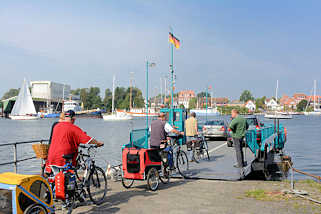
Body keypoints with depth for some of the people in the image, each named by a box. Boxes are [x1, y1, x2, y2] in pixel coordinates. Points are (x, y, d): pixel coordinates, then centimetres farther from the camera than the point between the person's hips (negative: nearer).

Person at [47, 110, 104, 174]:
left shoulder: (56, 126, 11)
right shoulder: (74, 128, -9)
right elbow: (87, 139, -12)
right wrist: (98, 143, 3)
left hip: (52, 158, 6)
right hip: (64, 159, -6)